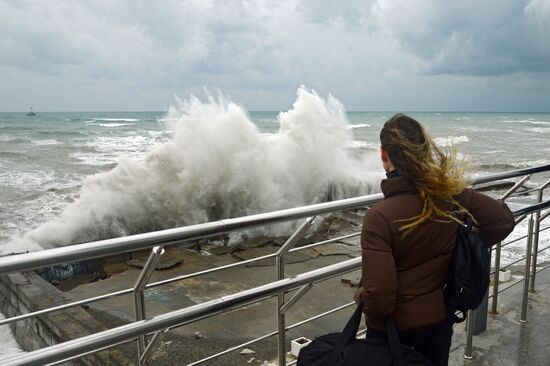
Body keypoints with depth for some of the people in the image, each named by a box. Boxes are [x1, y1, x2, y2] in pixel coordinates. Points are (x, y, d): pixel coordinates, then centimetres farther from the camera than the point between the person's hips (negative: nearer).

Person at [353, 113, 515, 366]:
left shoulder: (379, 217, -30)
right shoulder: (452, 194, -14)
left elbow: (378, 299, -30)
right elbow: (504, 220, 0)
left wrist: (360, 296, -8)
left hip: (394, 327, -4)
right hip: (441, 318, 5)